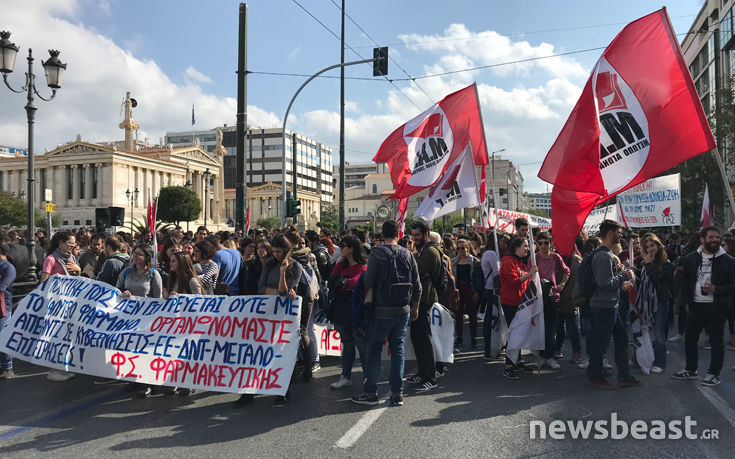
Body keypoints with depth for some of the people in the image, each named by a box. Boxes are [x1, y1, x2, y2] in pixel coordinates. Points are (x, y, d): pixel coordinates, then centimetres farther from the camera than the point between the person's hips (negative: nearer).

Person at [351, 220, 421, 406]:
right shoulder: (408, 254, 3)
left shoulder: (377, 253, -10)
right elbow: (417, 284, 7)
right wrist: (415, 307, 19)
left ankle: (370, 392, 10)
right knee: (398, 349, 10)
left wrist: (367, 299, 9)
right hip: (403, 311, 4)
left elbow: (368, 281, -11)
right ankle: (397, 394, 12)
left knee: (373, 350, 5)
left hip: (382, 311, -4)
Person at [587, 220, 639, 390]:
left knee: (622, 337, 14)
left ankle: (624, 376, 22)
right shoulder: (604, 256, -20)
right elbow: (604, 283, -25)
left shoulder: (607, 254, 15)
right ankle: (595, 376, 15)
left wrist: (621, 282, 5)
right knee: (601, 342, 2)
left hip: (611, 306, 11)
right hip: (604, 307, -11)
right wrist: (624, 276, -12)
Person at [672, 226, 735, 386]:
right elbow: (685, 281, 14)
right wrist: (687, 301, 5)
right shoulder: (692, 258, 7)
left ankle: (714, 374, 15)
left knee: (716, 341, 4)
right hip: (696, 305, 4)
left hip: (716, 307, -4)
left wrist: (716, 289, -18)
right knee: (689, 338, 10)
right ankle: (690, 370, 27)